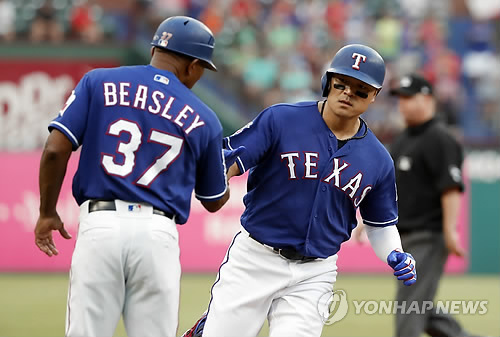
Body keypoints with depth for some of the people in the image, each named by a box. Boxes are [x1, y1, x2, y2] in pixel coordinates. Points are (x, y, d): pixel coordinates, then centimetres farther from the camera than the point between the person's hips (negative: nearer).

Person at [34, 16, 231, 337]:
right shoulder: (204, 120, 11)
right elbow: (215, 201, 22)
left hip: (100, 226, 0)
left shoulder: (99, 82, 8)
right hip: (158, 235, 0)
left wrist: (48, 213, 12)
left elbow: (55, 150, 0)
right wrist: (226, 163, 41)